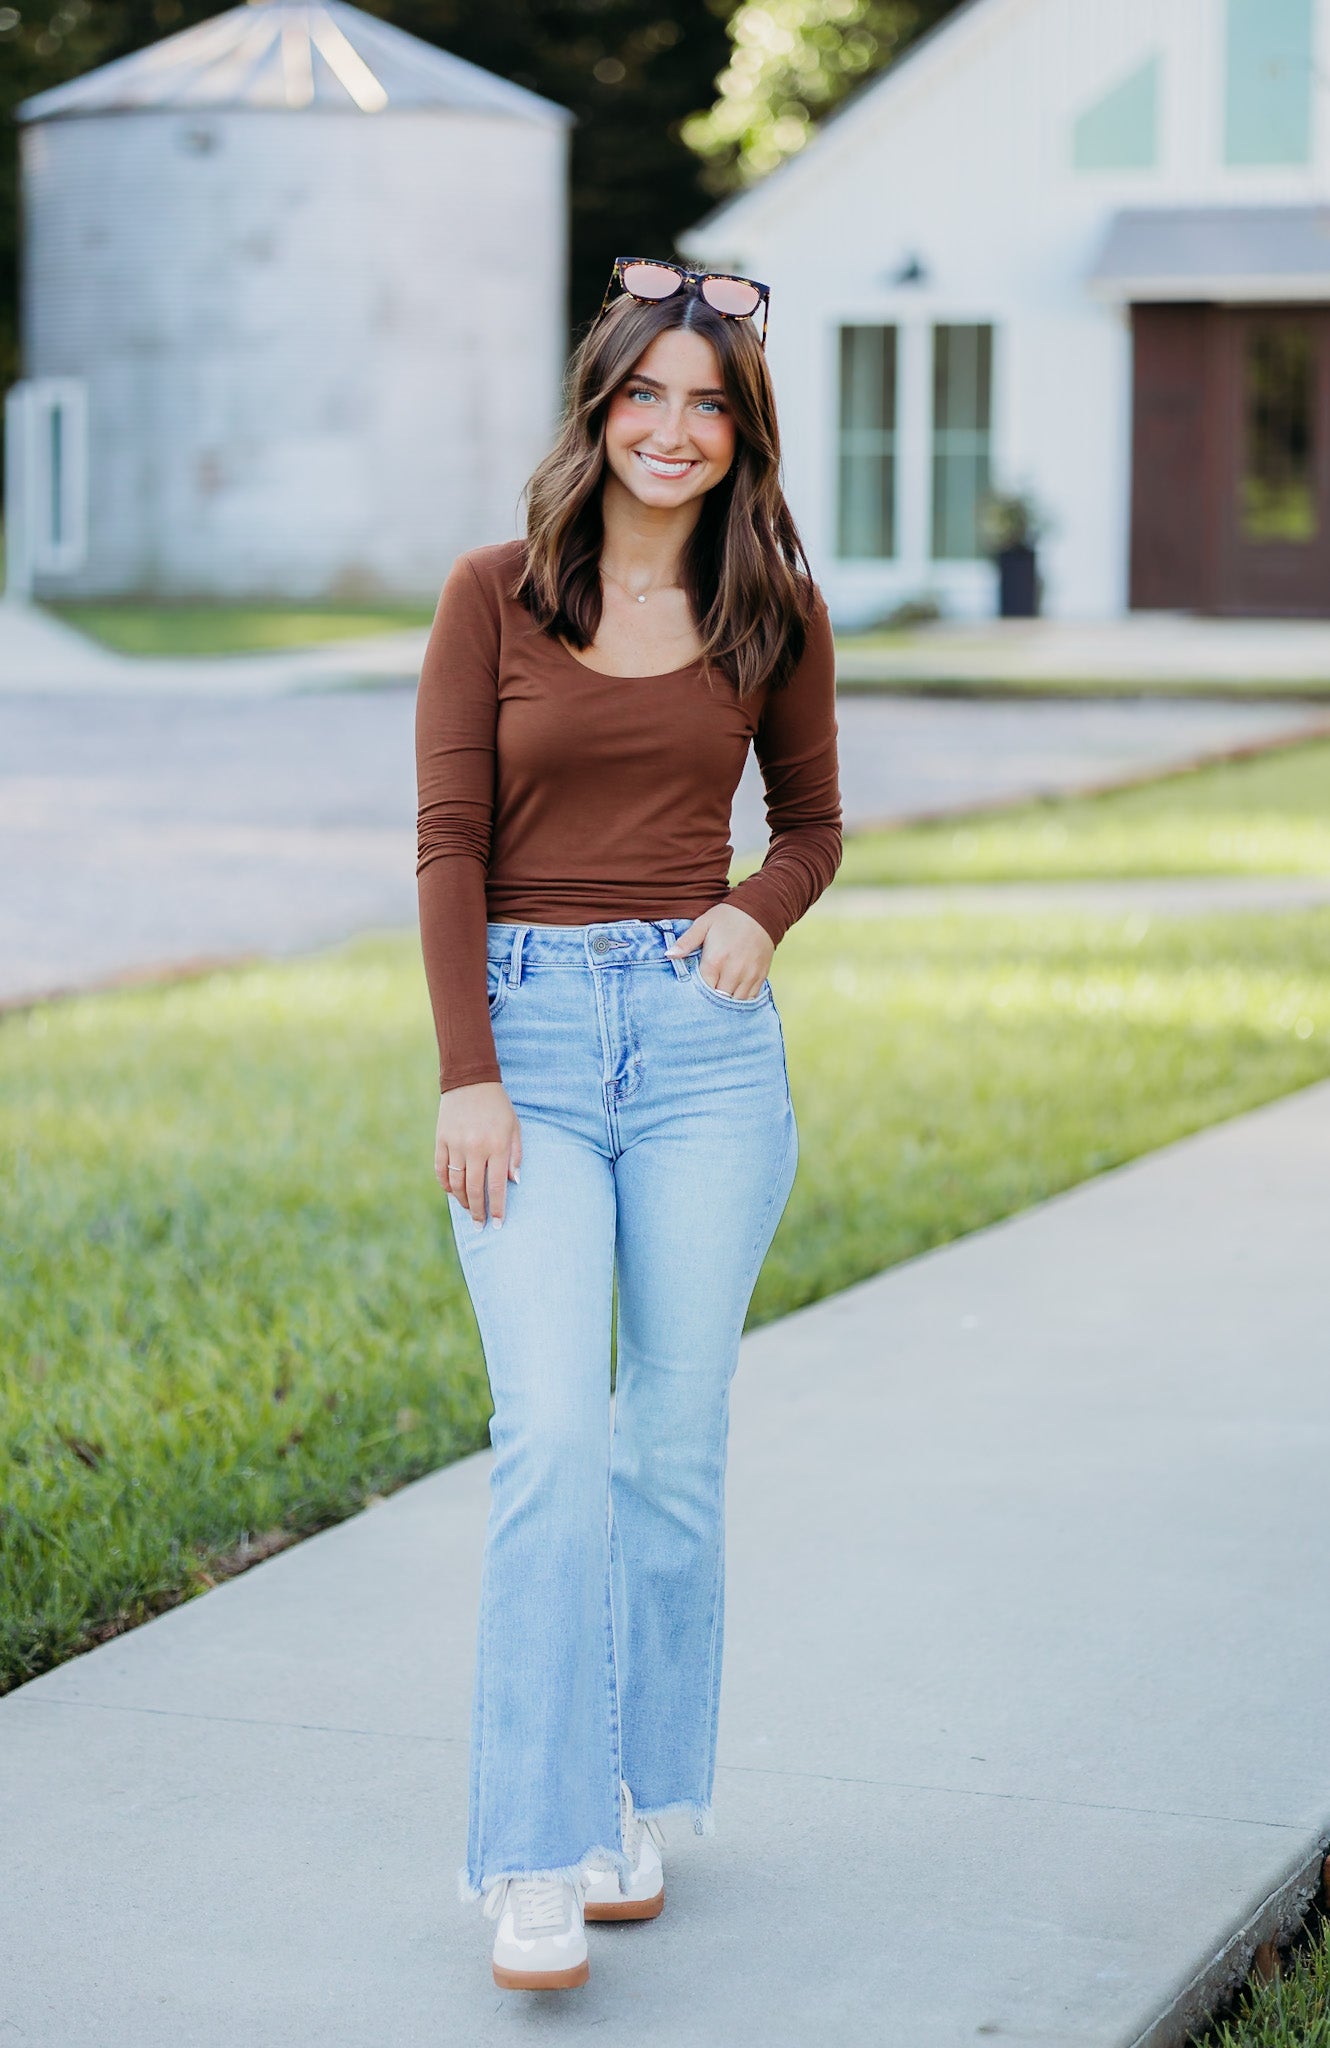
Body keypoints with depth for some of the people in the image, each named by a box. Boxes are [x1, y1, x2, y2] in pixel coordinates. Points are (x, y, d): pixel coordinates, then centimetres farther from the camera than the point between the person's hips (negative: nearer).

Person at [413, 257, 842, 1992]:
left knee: (672, 1443, 6)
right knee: (552, 1436, -13)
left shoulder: (774, 609, 7)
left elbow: (813, 820, 18)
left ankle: (636, 1802, 22)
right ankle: (536, 1864, -10)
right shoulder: (494, 595, 1)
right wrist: (468, 1073, -8)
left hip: (704, 1038, 2)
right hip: (527, 1026, -2)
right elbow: (450, 842, -1)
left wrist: (762, 913, -4)